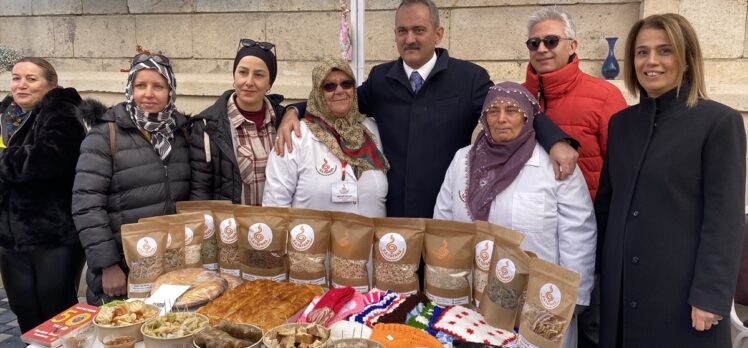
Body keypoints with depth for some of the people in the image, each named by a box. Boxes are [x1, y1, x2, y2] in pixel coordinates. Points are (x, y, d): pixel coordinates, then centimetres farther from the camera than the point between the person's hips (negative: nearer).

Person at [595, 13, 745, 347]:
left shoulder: (720, 121, -7)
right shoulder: (621, 123, 8)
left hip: (682, 287, -4)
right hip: (621, 285, 5)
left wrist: (710, 295, -14)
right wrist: (595, 269, 9)